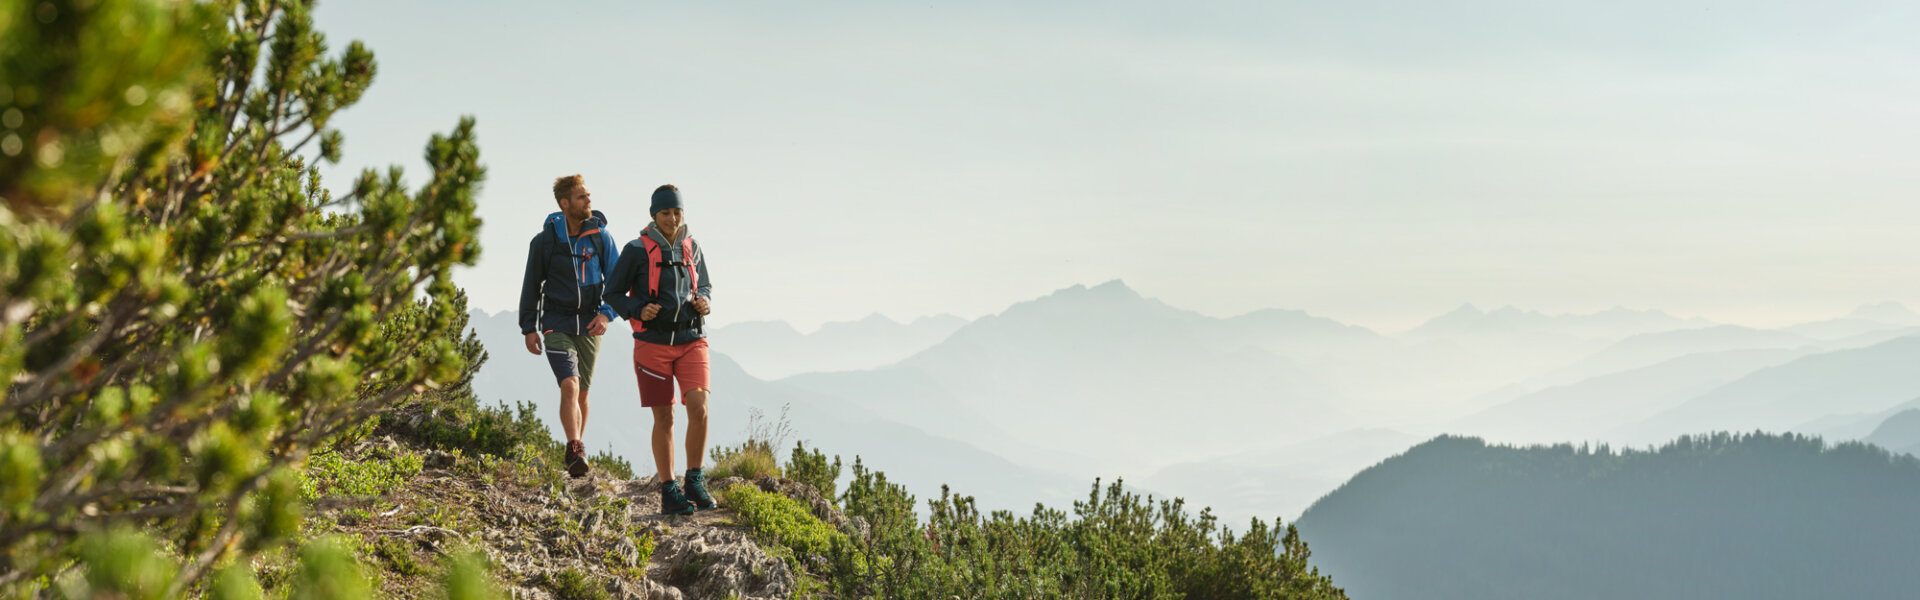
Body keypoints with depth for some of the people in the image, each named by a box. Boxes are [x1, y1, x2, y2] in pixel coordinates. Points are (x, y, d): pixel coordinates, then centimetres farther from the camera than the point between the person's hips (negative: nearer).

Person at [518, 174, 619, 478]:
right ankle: (575, 453, -24)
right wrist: (528, 328, 5)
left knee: (582, 392, 11)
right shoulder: (545, 241, -5)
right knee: (569, 386, -20)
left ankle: (575, 452, 28)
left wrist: (607, 313, -15)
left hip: (589, 325, 2)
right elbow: (531, 285, 5)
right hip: (557, 325, -2)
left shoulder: (600, 235, -2)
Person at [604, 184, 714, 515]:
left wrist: (705, 302, 1)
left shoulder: (692, 248, 9)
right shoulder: (637, 250, -3)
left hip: (692, 340, 3)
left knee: (698, 406, -15)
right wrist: (638, 311, -15)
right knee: (664, 418, 1)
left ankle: (695, 481, -1)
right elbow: (614, 293, 3)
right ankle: (668, 491, 12)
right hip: (653, 342, -3)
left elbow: (705, 285, 23)